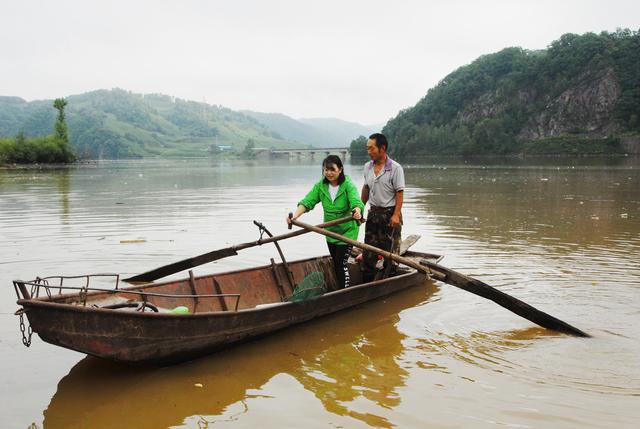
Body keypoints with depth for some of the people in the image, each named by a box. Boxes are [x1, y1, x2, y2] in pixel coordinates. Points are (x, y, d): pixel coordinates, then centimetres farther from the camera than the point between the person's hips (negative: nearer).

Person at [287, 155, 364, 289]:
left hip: (347, 231, -5)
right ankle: (339, 290, 32)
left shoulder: (348, 185, -18)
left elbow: (356, 201, -34)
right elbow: (307, 201, -17)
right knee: (335, 263, 17)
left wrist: (357, 211, -59)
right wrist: (295, 216, -35)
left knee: (341, 264, -8)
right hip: (330, 231, 5)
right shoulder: (320, 185, -6)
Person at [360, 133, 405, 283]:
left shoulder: (395, 168, -13)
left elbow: (399, 193, -14)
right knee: (369, 249, 6)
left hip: (390, 213, -5)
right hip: (373, 212, 6)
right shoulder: (367, 167, 5)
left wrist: (396, 215, -20)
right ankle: (366, 282, 14)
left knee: (390, 250, 3)